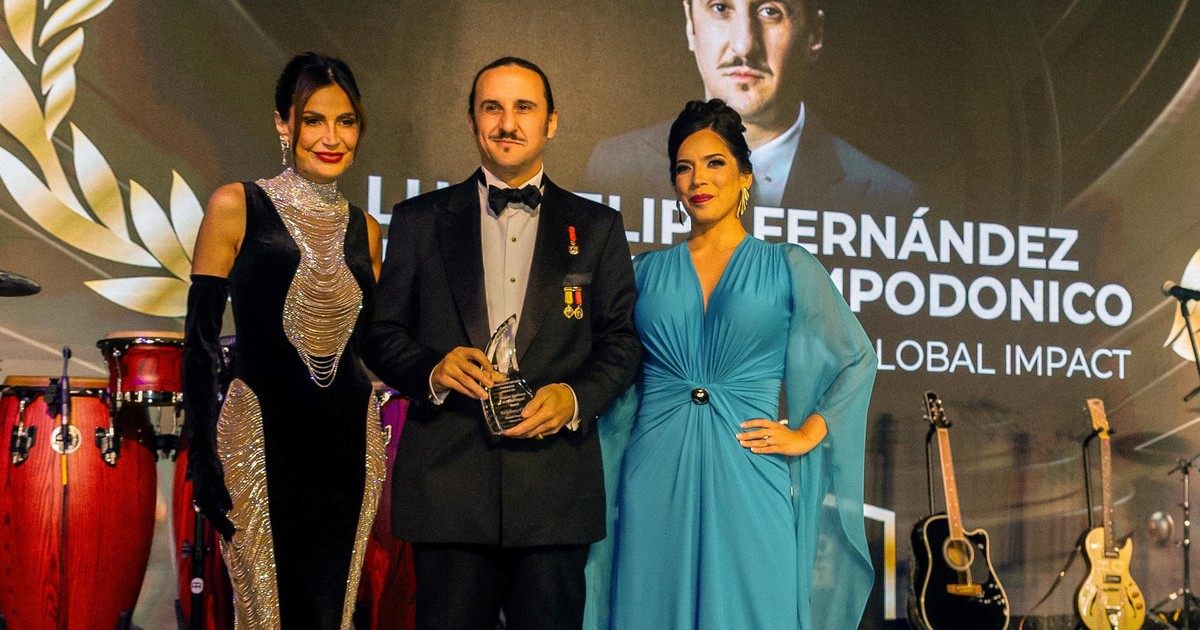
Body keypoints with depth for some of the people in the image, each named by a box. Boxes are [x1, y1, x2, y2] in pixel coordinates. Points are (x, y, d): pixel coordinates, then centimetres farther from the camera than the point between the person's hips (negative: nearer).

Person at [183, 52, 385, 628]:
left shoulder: (364, 230, 10)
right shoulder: (237, 207, -3)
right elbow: (200, 340, -6)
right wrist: (202, 457, -11)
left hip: (348, 445, 5)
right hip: (262, 442, -4)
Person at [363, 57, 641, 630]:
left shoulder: (596, 227, 11)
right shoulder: (419, 220, 10)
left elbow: (623, 341, 9)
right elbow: (382, 335, 8)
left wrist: (575, 397, -10)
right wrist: (433, 369, -12)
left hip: (558, 490, 1)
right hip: (446, 486, 0)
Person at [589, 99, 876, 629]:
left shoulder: (787, 266, 5)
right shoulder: (647, 271, 11)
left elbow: (857, 358, 9)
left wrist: (805, 435, 1)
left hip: (746, 475, -1)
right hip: (656, 481, 2)